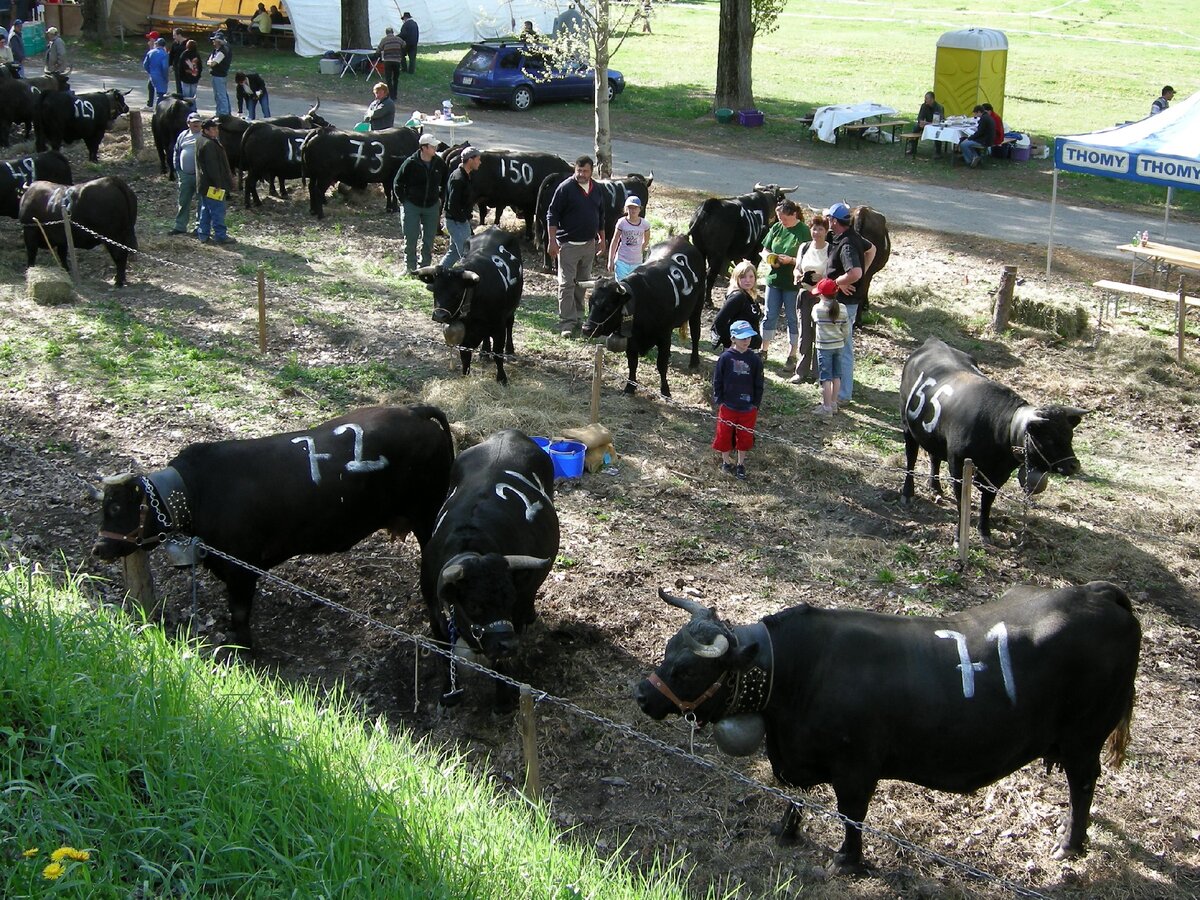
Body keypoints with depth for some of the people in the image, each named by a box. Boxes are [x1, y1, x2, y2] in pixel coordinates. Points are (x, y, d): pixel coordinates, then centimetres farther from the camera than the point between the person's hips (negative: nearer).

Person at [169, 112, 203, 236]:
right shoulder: (183, 135, 10)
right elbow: (177, 153, 19)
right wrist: (177, 169, 12)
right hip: (185, 175, 5)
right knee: (183, 201, 10)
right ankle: (180, 226, 17)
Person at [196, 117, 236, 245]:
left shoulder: (200, 141, 13)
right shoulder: (209, 144, -21)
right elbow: (212, 166, -24)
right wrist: (218, 184, -22)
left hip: (204, 185, 11)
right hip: (212, 185, -11)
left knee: (206, 210, 16)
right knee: (218, 210, -4)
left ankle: (203, 234, 21)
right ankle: (220, 235, 0)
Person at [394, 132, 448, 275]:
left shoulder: (439, 164, -2)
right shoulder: (411, 163, -12)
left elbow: (445, 183, 15)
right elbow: (398, 183, -3)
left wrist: (440, 199, 9)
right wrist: (405, 200, -5)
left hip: (432, 207, 3)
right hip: (412, 206, -3)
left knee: (429, 240, 8)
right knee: (411, 238, -2)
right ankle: (411, 268, 10)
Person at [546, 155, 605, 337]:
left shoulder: (597, 189, 8)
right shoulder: (565, 188, -10)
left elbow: (601, 216, 20)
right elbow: (552, 215, -10)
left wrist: (602, 239, 19)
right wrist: (552, 242, -16)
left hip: (589, 244, 6)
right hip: (568, 244, -6)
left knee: (583, 282, 14)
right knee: (567, 283, -7)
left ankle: (578, 315, 25)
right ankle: (567, 322, -6)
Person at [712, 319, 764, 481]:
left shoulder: (755, 359, -4)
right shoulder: (726, 357, -8)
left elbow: (758, 384, 3)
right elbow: (717, 380, -1)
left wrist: (756, 403, 1)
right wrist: (718, 400, -3)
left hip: (748, 407, 1)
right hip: (728, 406, -1)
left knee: (745, 437, 11)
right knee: (725, 435, 9)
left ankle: (741, 465, 28)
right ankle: (726, 462, 30)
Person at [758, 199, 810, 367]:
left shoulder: (803, 231, -11)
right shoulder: (776, 228, 3)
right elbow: (765, 250, 12)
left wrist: (791, 260, -25)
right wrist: (769, 258, -9)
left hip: (793, 282, -4)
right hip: (774, 278, 5)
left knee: (792, 318, 5)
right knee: (770, 315, 12)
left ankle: (792, 355, 15)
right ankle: (764, 351, 23)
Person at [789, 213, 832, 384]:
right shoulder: (804, 247, 9)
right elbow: (797, 267, 19)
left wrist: (822, 278, -24)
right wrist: (797, 275, -2)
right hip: (805, 294, 4)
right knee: (804, 336, 5)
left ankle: (815, 373, 8)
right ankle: (801, 372, 10)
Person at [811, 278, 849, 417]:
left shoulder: (817, 309, -13)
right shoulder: (842, 309, -1)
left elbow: (814, 319, 5)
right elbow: (846, 329, 3)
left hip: (824, 347, -5)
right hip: (838, 346, 5)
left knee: (826, 377, -2)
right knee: (836, 376, 14)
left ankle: (827, 407, -1)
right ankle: (833, 404, 23)